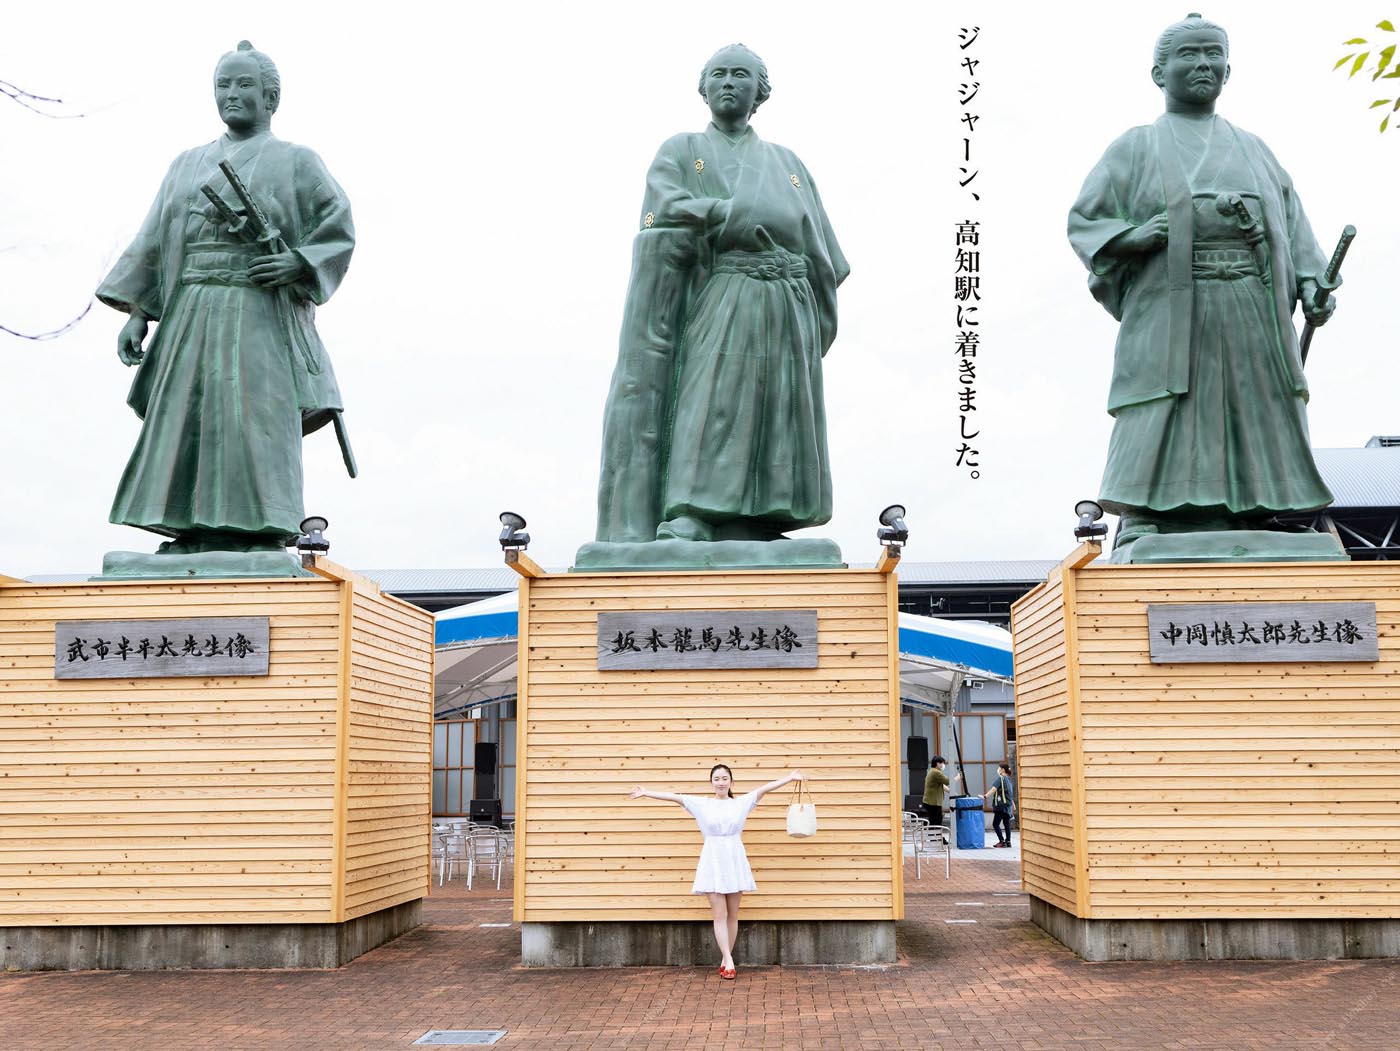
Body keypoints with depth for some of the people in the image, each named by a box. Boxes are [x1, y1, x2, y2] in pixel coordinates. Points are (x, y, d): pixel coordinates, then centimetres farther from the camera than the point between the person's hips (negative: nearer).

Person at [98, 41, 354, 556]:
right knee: (187, 415, -2)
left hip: (261, 314, -4)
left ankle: (263, 532, -12)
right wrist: (137, 311, 6)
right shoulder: (189, 163, 21)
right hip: (192, 313, 5)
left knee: (256, 413, -12)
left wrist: (297, 264, -16)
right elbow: (153, 242, 16)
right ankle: (195, 530, -2)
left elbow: (339, 231, 2)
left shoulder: (296, 162, 9)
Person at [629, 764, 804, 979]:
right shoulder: (702, 804, 2)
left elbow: (765, 788, -5)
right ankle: (728, 961, -4)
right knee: (720, 914, -4)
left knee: (732, 915, 6)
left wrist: (790, 778, -12)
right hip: (713, 862, -1)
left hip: (734, 861, 1)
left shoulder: (741, 803, 3)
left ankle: (725, 959, 15)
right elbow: (673, 797, -2)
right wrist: (647, 793, -7)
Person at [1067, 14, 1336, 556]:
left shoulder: (1253, 148, 23)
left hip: (1254, 323, 4)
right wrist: (1136, 234, -12)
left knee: (1253, 446, 0)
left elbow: (1292, 224, 17)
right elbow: (1083, 221, 7)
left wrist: (1311, 282, 0)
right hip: (1172, 321, -4)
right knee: (1160, 456, -11)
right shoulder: (1137, 148, 12)